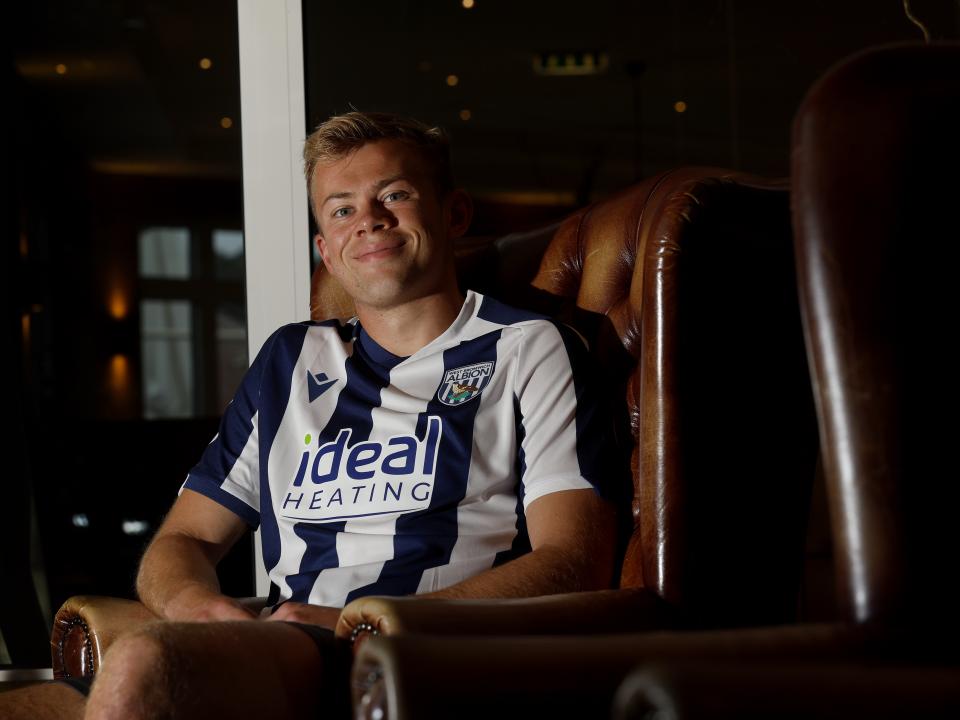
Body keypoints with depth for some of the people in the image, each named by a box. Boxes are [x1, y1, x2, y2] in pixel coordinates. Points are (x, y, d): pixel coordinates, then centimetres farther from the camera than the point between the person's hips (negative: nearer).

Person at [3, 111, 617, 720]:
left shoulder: (530, 350, 11)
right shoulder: (291, 359, 27)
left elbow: (576, 564, -2)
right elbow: (184, 539, 26)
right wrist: (196, 603, -2)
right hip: (288, 660, 4)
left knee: (144, 667, -34)